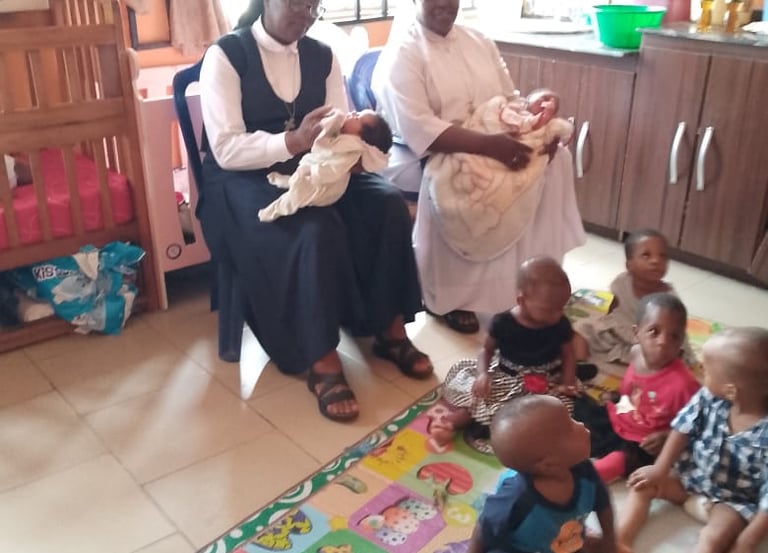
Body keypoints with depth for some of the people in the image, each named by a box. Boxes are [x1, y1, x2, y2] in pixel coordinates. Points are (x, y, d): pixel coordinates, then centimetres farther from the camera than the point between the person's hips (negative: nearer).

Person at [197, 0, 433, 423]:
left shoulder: (321, 56, 8)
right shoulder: (226, 55, -9)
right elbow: (226, 150, -18)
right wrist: (293, 141, -32)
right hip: (244, 180, -5)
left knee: (387, 204, -19)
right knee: (317, 228, -34)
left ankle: (390, 330, -6)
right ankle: (322, 362, -21)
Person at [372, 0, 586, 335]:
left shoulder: (478, 42, 12)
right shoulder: (401, 55, -11)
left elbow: (511, 100, 12)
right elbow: (417, 129, -24)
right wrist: (488, 144, -33)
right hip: (424, 158, -7)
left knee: (554, 156, -11)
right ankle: (448, 296, -18)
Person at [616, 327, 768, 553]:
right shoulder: (709, 398, -18)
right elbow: (683, 429, -3)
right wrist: (661, 469, -3)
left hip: (735, 500, -5)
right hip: (691, 477, 6)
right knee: (643, 484, -5)